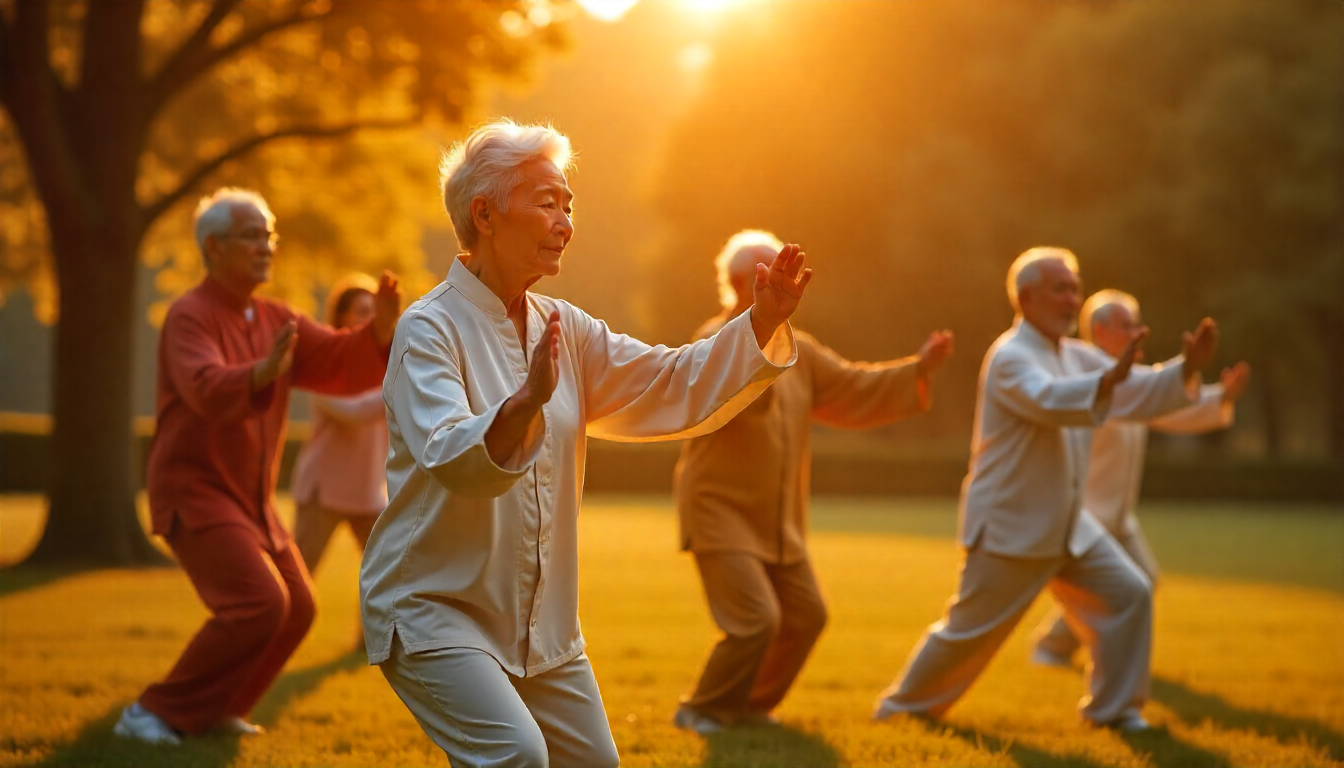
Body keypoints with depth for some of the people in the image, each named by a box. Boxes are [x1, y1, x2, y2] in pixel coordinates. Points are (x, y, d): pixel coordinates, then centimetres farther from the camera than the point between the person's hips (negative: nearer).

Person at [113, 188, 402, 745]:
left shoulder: (277, 320, 8)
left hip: (248, 500, 9)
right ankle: (155, 714, -10)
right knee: (259, 605, -22)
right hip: (194, 496, -9)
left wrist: (382, 325, -22)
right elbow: (209, 392, -35)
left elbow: (344, 366, -1)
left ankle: (213, 706, 26)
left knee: (295, 610, 11)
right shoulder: (188, 318, -17)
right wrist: (264, 371, -56)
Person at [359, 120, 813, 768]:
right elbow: (451, 458, -29)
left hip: (541, 618, 8)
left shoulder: (563, 330, 9)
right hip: (431, 610, -8)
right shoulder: (430, 330, -14)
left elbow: (673, 387, 9)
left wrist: (761, 324, -4)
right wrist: (527, 401, -47)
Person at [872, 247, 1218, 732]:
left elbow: (1138, 396, 6)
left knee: (1129, 594, -2)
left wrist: (1188, 368, -11)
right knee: (970, 630, 0)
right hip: (1010, 527, -8)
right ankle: (903, 706, 19)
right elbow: (1052, 401, -35)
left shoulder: (1075, 357, 11)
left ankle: (1112, 707, 8)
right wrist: (1111, 377, -50)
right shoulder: (1010, 357, -16)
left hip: (1067, 525, 8)